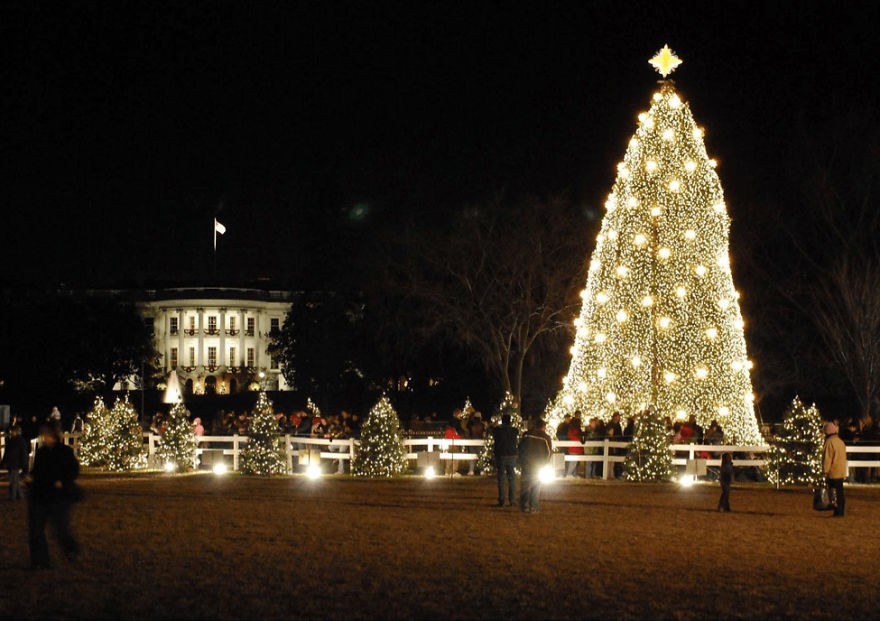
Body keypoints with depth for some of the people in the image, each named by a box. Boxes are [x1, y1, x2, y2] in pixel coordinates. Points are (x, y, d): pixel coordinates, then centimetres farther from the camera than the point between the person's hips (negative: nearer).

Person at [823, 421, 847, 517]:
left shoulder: (829, 442, -13)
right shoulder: (840, 441, 14)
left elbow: (827, 458, -16)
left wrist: (825, 472, -12)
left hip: (833, 473, -9)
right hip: (841, 472, 9)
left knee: (834, 493, -6)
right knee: (840, 493, 12)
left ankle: (838, 512, -8)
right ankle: (840, 512, 15)